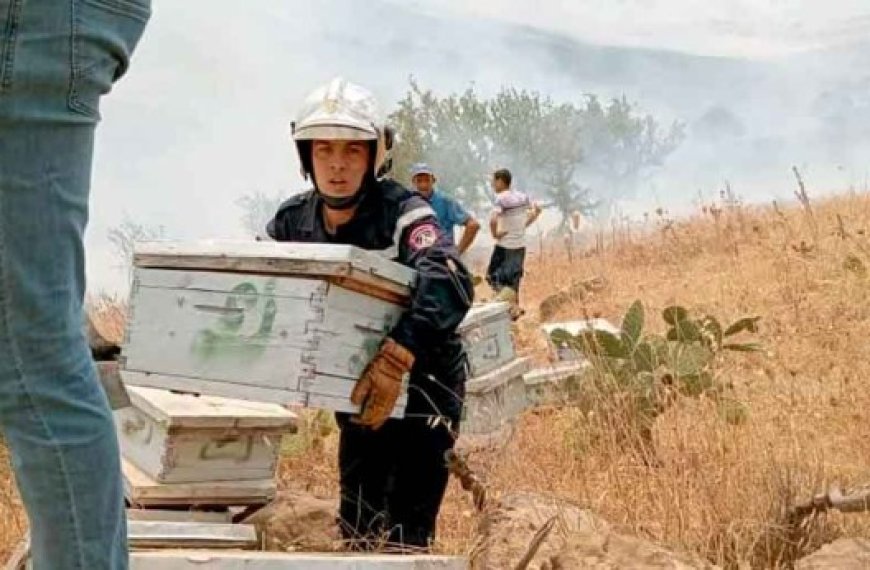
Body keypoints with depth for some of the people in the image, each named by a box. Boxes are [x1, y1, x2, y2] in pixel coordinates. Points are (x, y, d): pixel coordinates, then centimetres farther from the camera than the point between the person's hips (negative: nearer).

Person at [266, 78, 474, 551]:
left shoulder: (403, 213, -25)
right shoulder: (293, 221, -7)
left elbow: (449, 283, -41)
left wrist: (395, 358, -53)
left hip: (419, 382, -6)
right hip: (357, 387, 6)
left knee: (406, 532, -9)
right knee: (357, 527, 17)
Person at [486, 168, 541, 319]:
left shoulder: (501, 199, -17)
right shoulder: (522, 196, 4)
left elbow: (493, 220, -31)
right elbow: (537, 209, 18)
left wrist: (495, 234, -14)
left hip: (504, 245, -6)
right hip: (520, 244, 6)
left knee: (492, 275, 5)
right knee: (514, 277, 17)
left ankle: (512, 306, -6)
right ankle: (514, 307, 21)